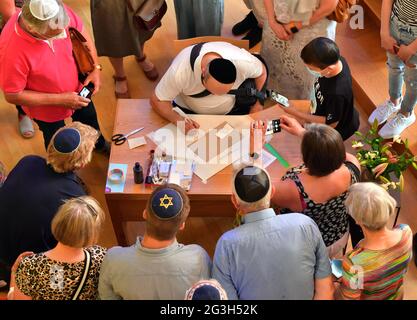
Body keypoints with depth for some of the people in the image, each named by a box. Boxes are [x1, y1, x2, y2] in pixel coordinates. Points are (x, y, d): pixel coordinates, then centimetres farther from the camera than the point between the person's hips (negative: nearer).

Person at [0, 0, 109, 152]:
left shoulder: (60, 13, -29)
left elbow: (82, 33, -8)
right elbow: (13, 95, -28)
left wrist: (95, 68, -16)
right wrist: (61, 99, -28)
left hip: (77, 88, 5)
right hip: (47, 107, -4)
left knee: (89, 118, 33)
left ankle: (99, 144, 67)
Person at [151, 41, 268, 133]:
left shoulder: (244, 62, -33)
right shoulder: (179, 71, -38)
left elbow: (262, 72, -8)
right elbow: (157, 100, -24)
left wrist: (257, 103, -7)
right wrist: (178, 120, -40)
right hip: (189, 113, -1)